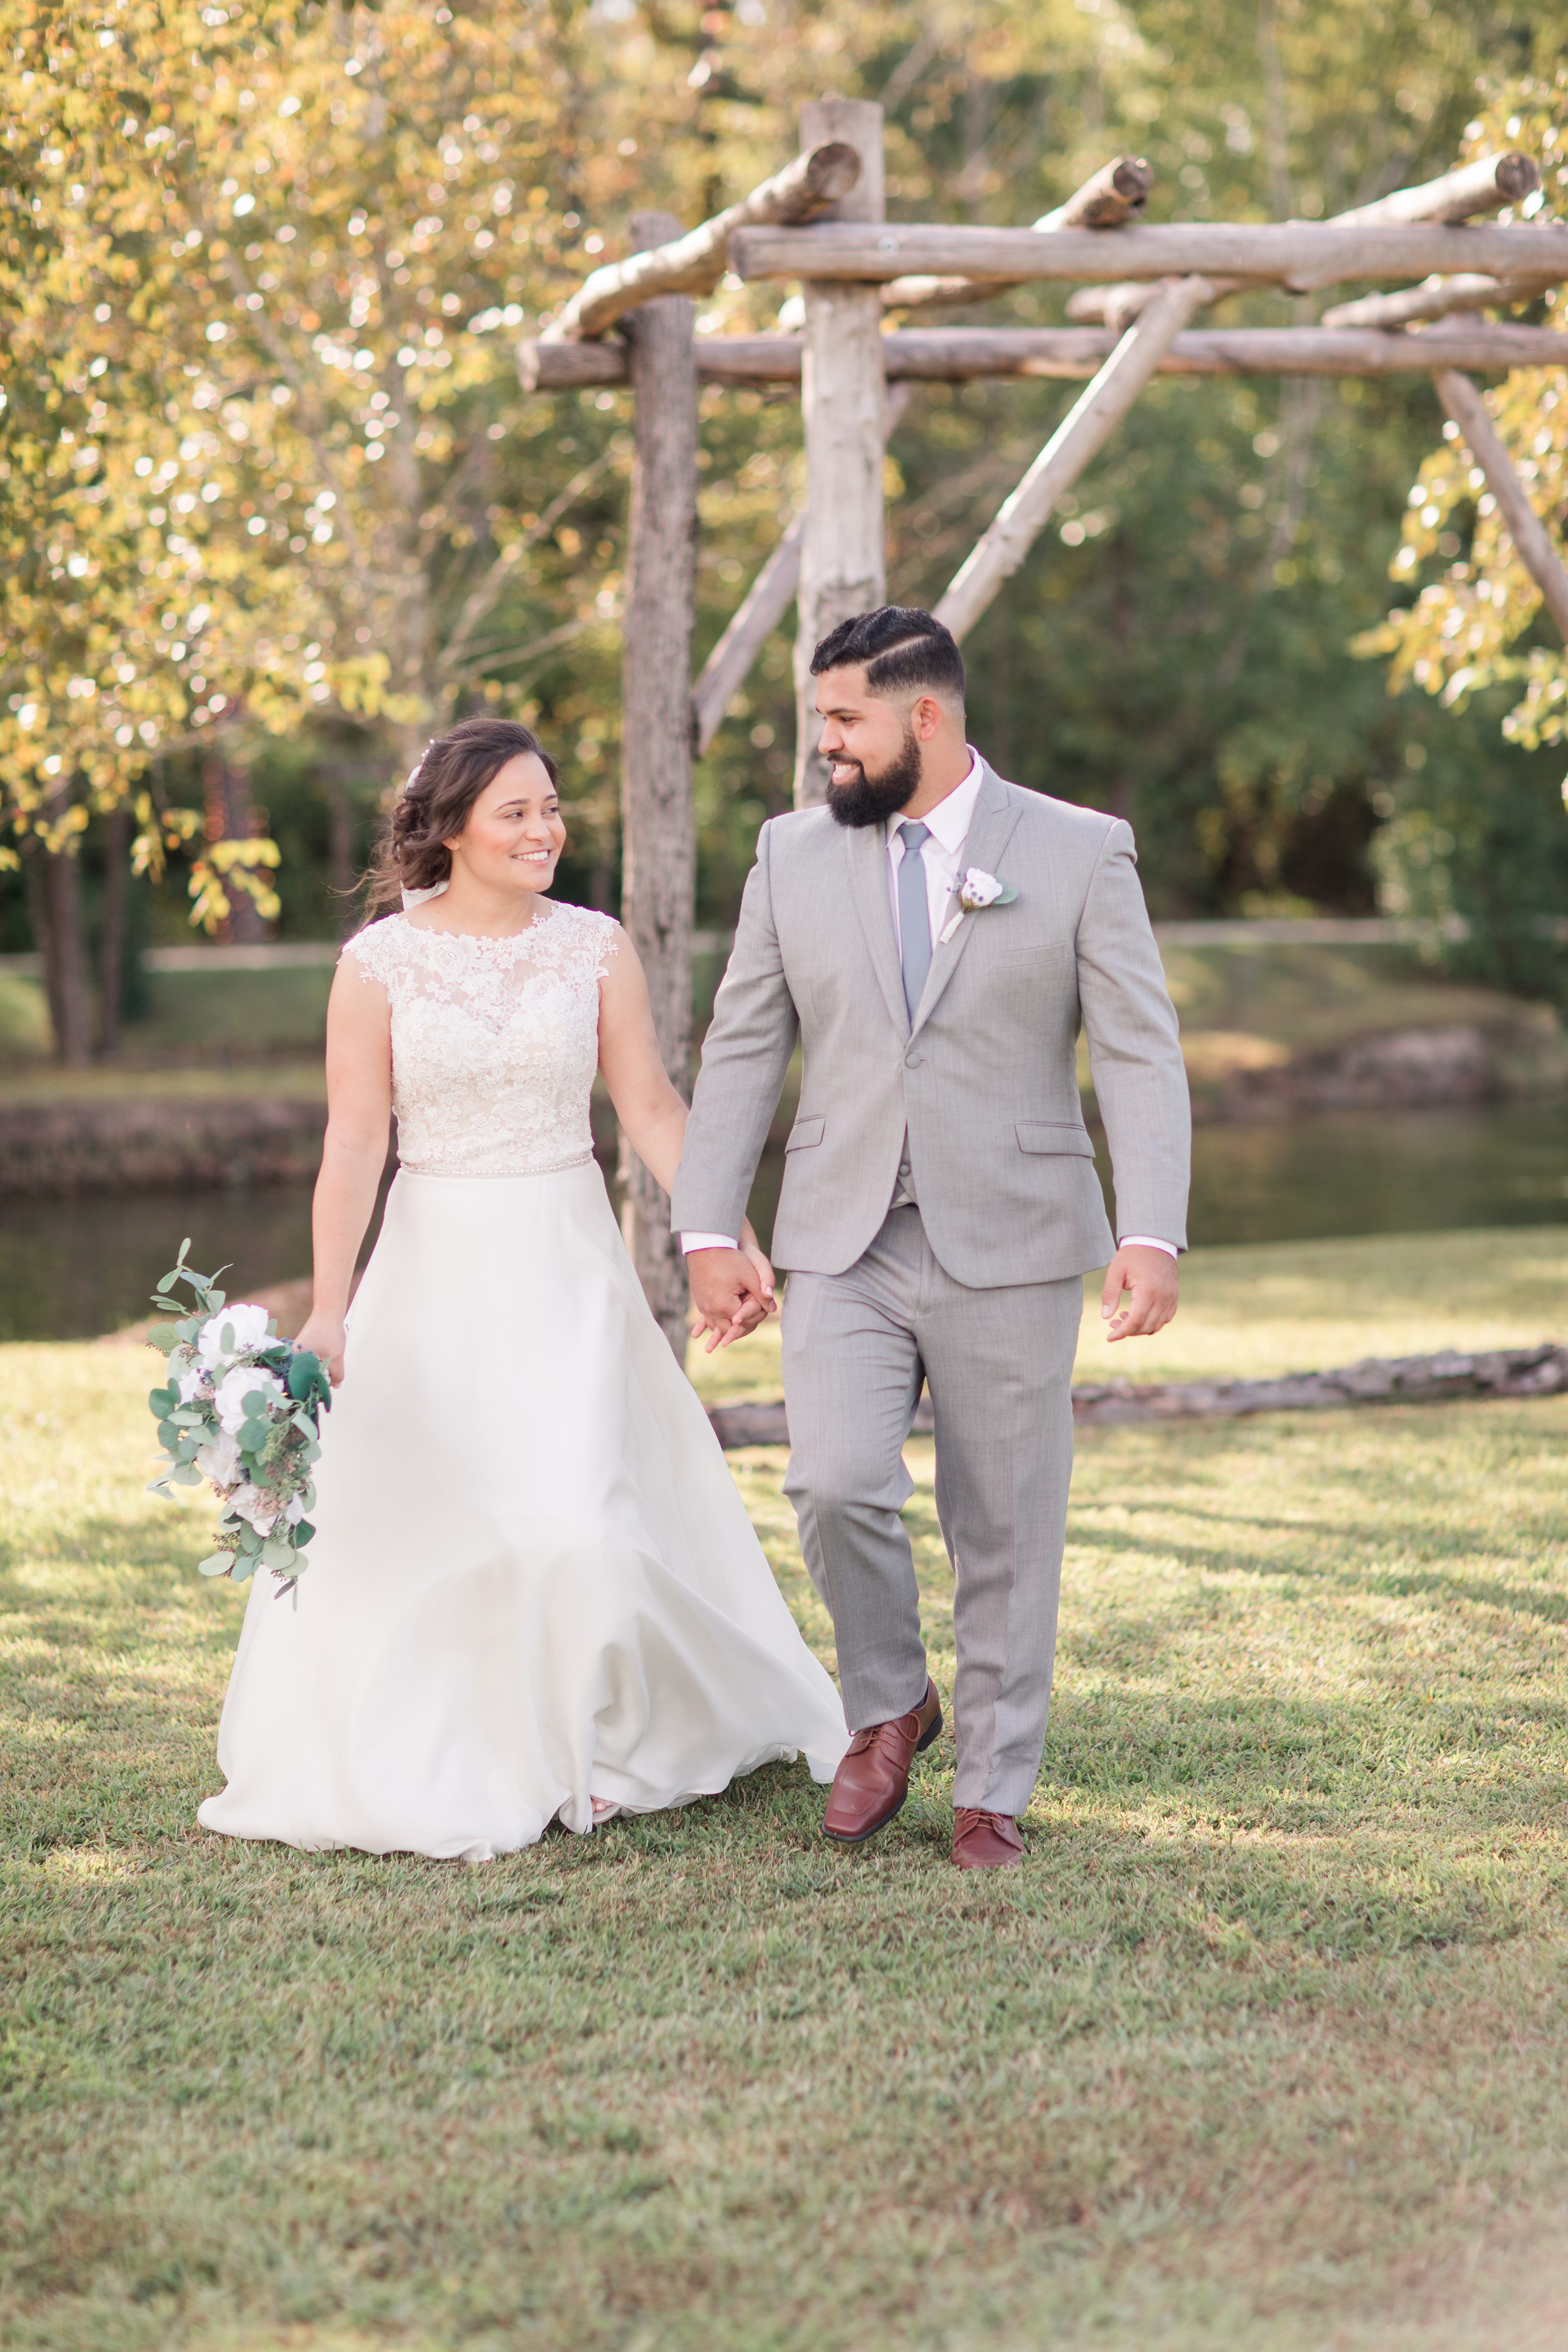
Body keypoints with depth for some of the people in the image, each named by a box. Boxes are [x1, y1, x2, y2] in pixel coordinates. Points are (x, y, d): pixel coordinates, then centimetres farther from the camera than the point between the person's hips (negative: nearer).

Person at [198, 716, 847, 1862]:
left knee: (581, 1516, -7)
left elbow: (654, 1109, 4)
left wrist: (731, 1241, -2)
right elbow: (355, 1142, -5)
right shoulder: (380, 961, -5)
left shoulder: (595, 946, -1)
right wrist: (328, 1311, -10)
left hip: (567, 1263, 0)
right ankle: (422, 1766, 23)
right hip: (436, 1265, 0)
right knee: (404, 1520, 4)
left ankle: (590, 1749, 17)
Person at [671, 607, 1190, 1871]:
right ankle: (889, 1705, 10)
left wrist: (1152, 1235, -17)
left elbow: (1142, 1055, -5)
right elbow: (743, 1051, 11)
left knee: (1006, 1533, 3)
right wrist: (709, 1228, 5)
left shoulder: (1080, 853, -1)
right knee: (838, 1485, -17)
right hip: (846, 1247, 2)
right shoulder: (794, 854, 8)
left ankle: (993, 1793, 19)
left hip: (1009, 1250, -1)